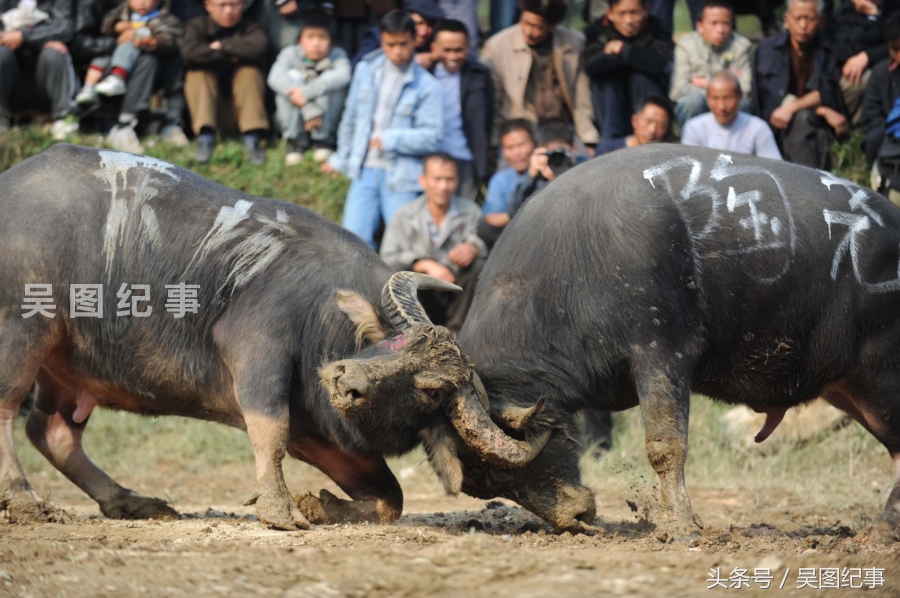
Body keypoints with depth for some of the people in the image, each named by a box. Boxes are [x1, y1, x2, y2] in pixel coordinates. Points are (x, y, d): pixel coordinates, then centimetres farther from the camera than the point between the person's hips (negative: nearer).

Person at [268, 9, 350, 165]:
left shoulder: (337, 55, -13)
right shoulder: (291, 54, -13)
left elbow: (343, 75, -36)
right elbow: (275, 78, -32)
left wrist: (306, 93, -47)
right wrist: (308, 108, -42)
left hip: (328, 121, 0)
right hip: (295, 119, 0)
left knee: (331, 80, -25)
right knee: (293, 76, -25)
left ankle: (322, 139, -14)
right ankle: (296, 140, -15)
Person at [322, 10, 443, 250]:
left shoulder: (426, 86, -5)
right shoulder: (366, 70, 8)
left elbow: (431, 137, -10)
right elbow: (350, 117, 19)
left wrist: (390, 140, -16)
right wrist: (341, 158, 25)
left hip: (400, 177, -3)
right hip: (365, 170, 3)